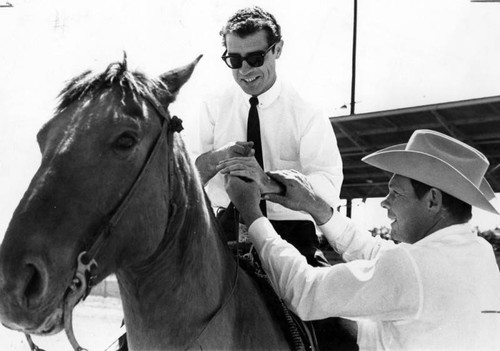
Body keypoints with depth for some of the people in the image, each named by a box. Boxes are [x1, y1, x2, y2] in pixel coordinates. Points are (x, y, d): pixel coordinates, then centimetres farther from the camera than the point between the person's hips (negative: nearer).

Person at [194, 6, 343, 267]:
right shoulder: (213, 109, 9)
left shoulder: (307, 115, -1)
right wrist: (216, 158, -19)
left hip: (289, 229, -2)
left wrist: (268, 183, -30)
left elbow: (329, 190, -13)